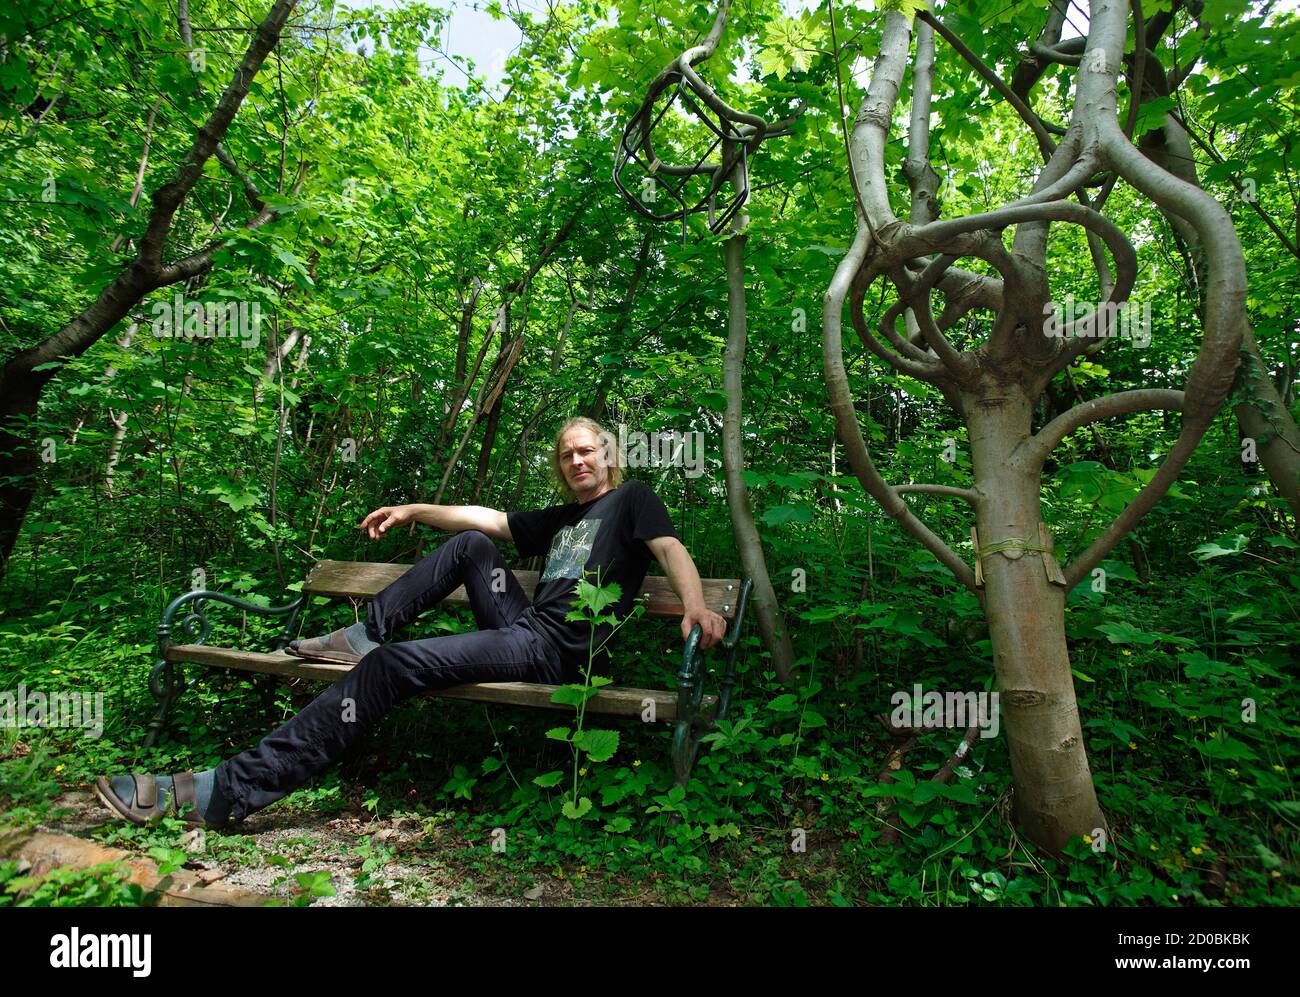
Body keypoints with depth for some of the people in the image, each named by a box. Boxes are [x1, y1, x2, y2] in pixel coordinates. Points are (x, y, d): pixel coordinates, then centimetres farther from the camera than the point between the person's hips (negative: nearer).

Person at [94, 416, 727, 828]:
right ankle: (365, 635, 7)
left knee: (391, 667, -18)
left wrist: (695, 605, -31)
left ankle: (225, 792, -16)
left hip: (553, 650, -7)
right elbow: (483, 517, 29)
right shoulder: (557, 518, 28)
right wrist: (412, 511, 28)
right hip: (523, 626, 7)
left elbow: (669, 548, -12)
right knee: (467, 544, 12)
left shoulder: (630, 498, 7)